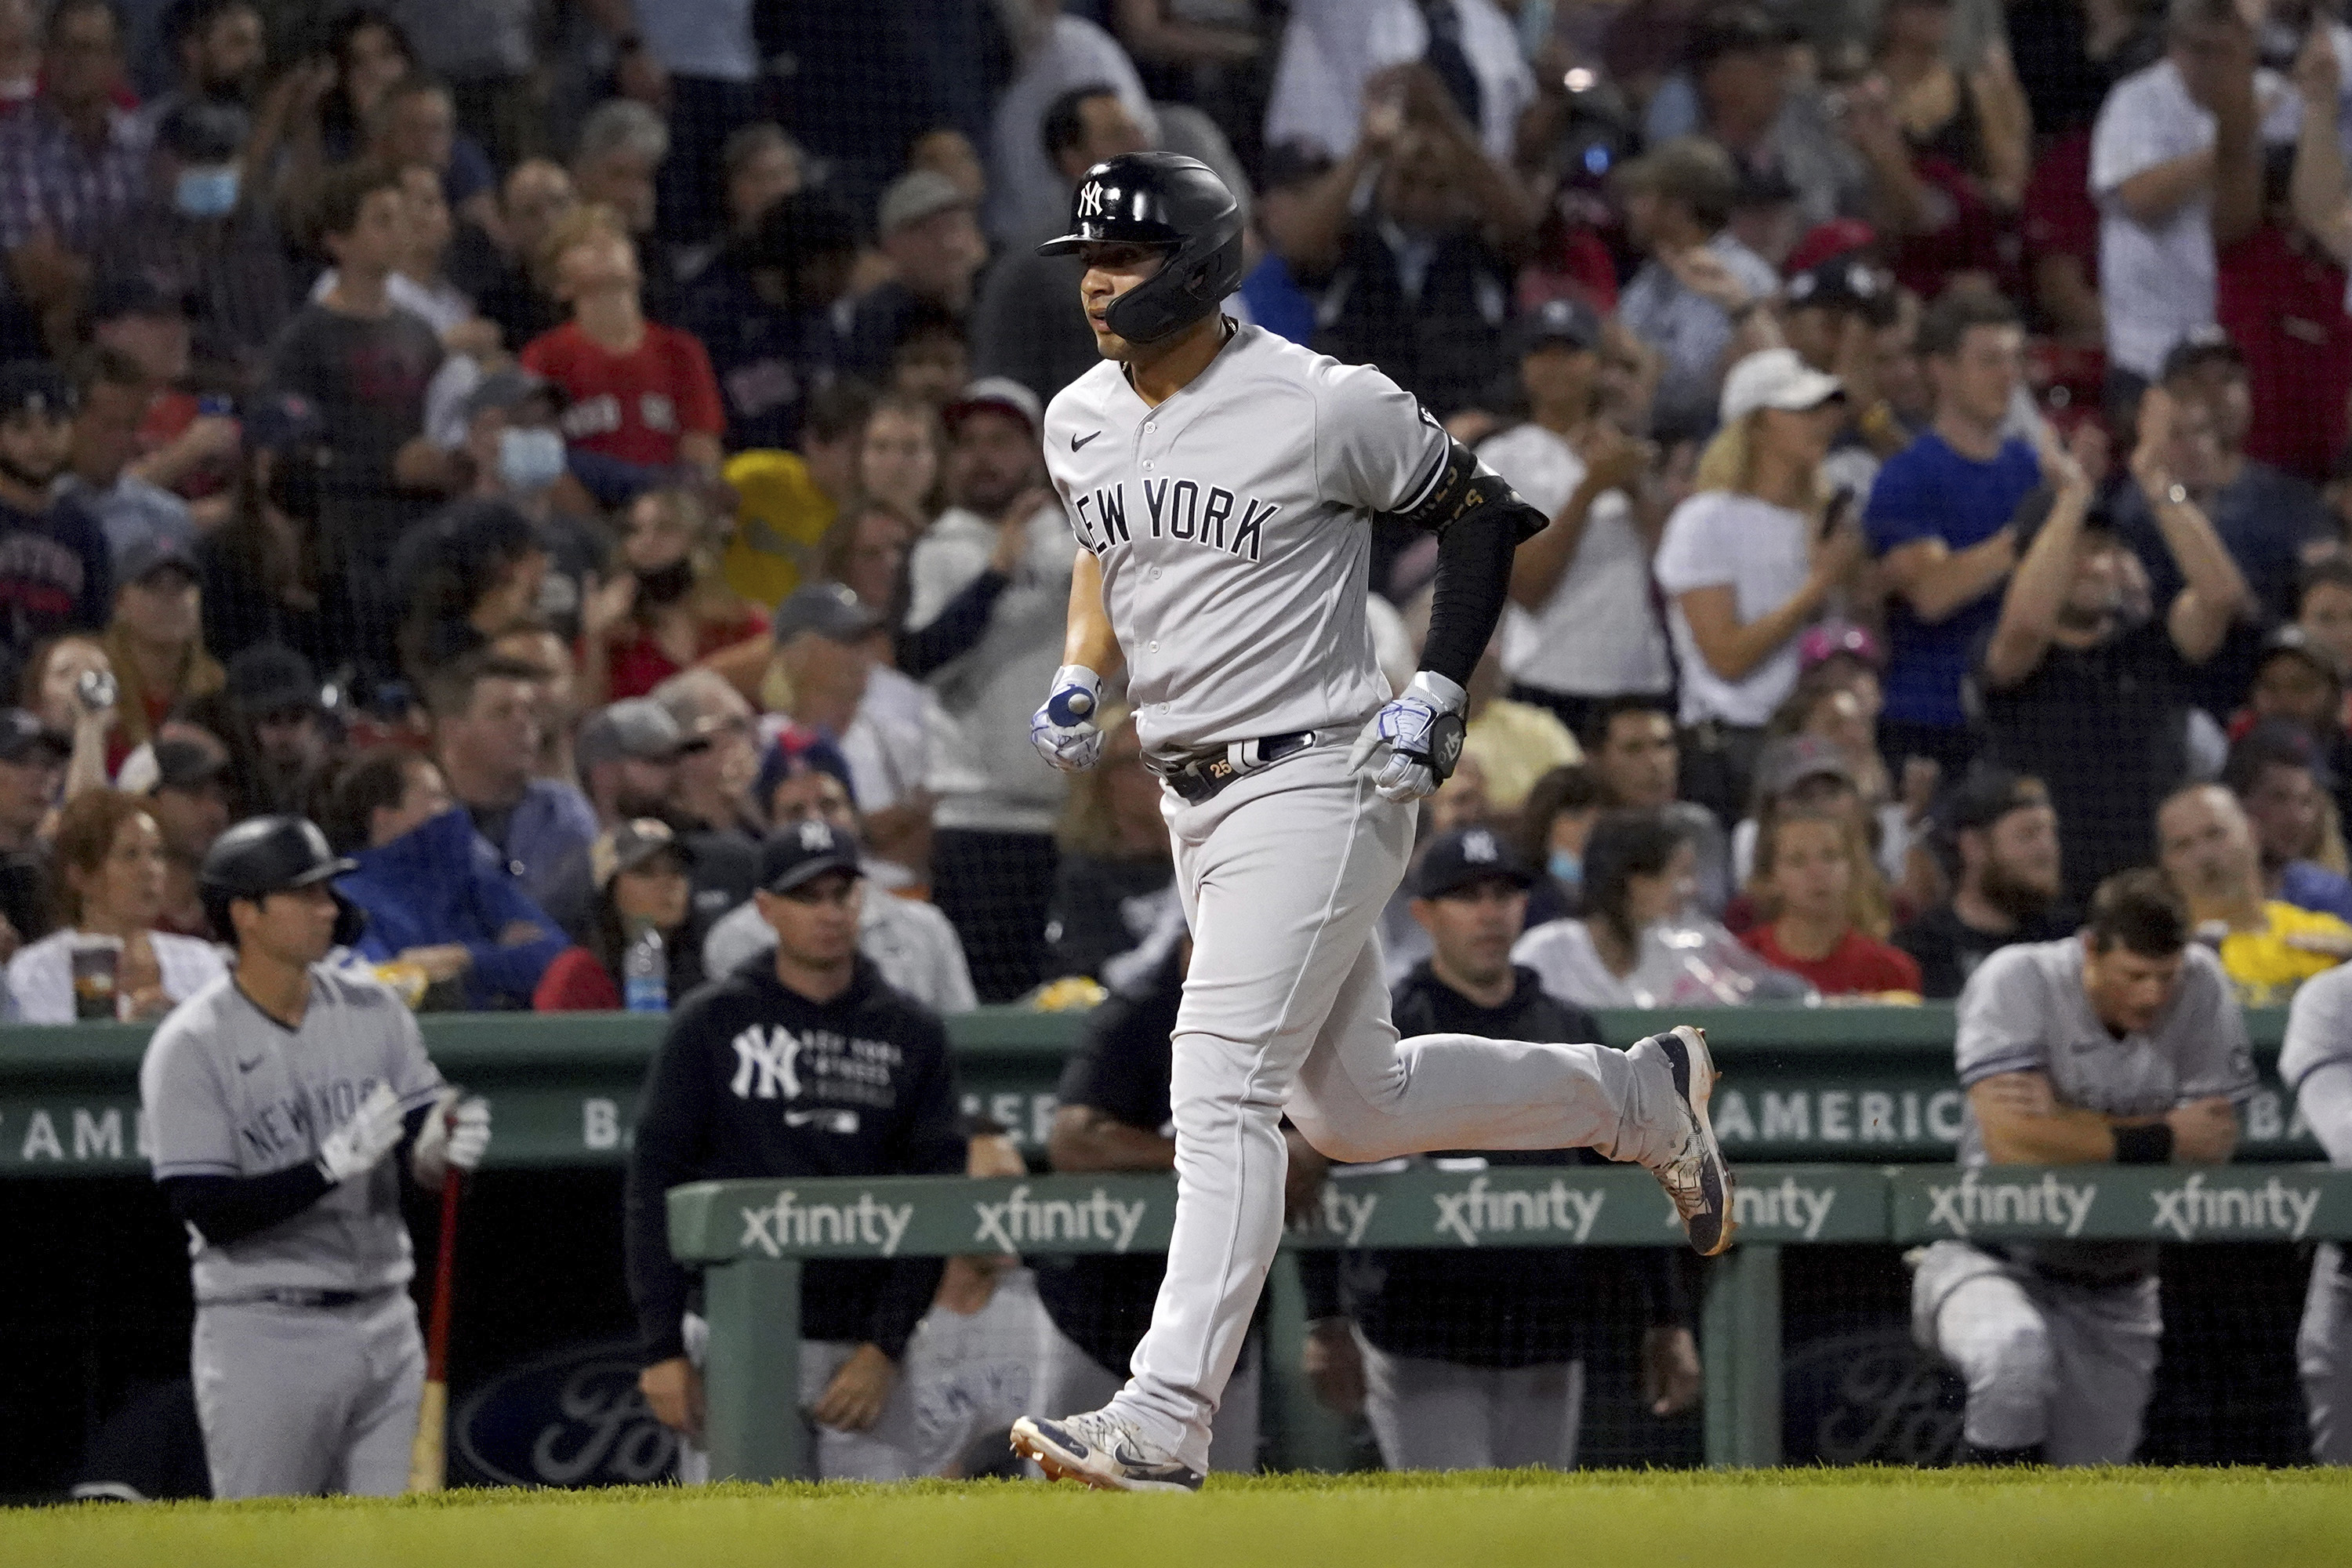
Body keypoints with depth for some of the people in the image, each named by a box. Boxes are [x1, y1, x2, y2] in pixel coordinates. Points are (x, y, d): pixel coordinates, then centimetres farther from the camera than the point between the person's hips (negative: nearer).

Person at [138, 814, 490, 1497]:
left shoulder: (373, 1010, 6)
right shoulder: (190, 1047, -10)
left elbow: (418, 1161, 5)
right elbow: (208, 1209, -16)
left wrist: (444, 1152, -20)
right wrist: (332, 1165, -26)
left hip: (386, 1329, 5)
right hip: (265, 1336, -5)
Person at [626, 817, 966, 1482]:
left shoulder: (912, 1034, 8)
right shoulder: (712, 1024, 2)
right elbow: (654, 1190, 1)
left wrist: (886, 1348, -5)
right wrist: (663, 1349, -7)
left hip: (862, 1346, 2)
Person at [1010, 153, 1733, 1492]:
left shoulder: (1322, 408, -15)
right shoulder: (1081, 423, 5)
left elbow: (1485, 513, -4)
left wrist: (1438, 693, -10)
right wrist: (1080, 673, 7)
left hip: (1316, 787, -8)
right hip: (1194, 801, 8)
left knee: (1222, 1091, -17)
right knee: (1352, 1108, 16)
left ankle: (1165, 1420, -20)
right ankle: (1636, 1095, 37)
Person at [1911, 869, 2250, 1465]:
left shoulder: (2201, 987, -7)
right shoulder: (2018, 982, -16)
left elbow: (2214, 1144, -12)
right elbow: (2013, 1141, -27)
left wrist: (2064, 1128, -21)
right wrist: (2162, 1137, -19)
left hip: (2112, 1297, 4)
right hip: (1990, 1260, -4)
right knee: (2017, 1349, -38)